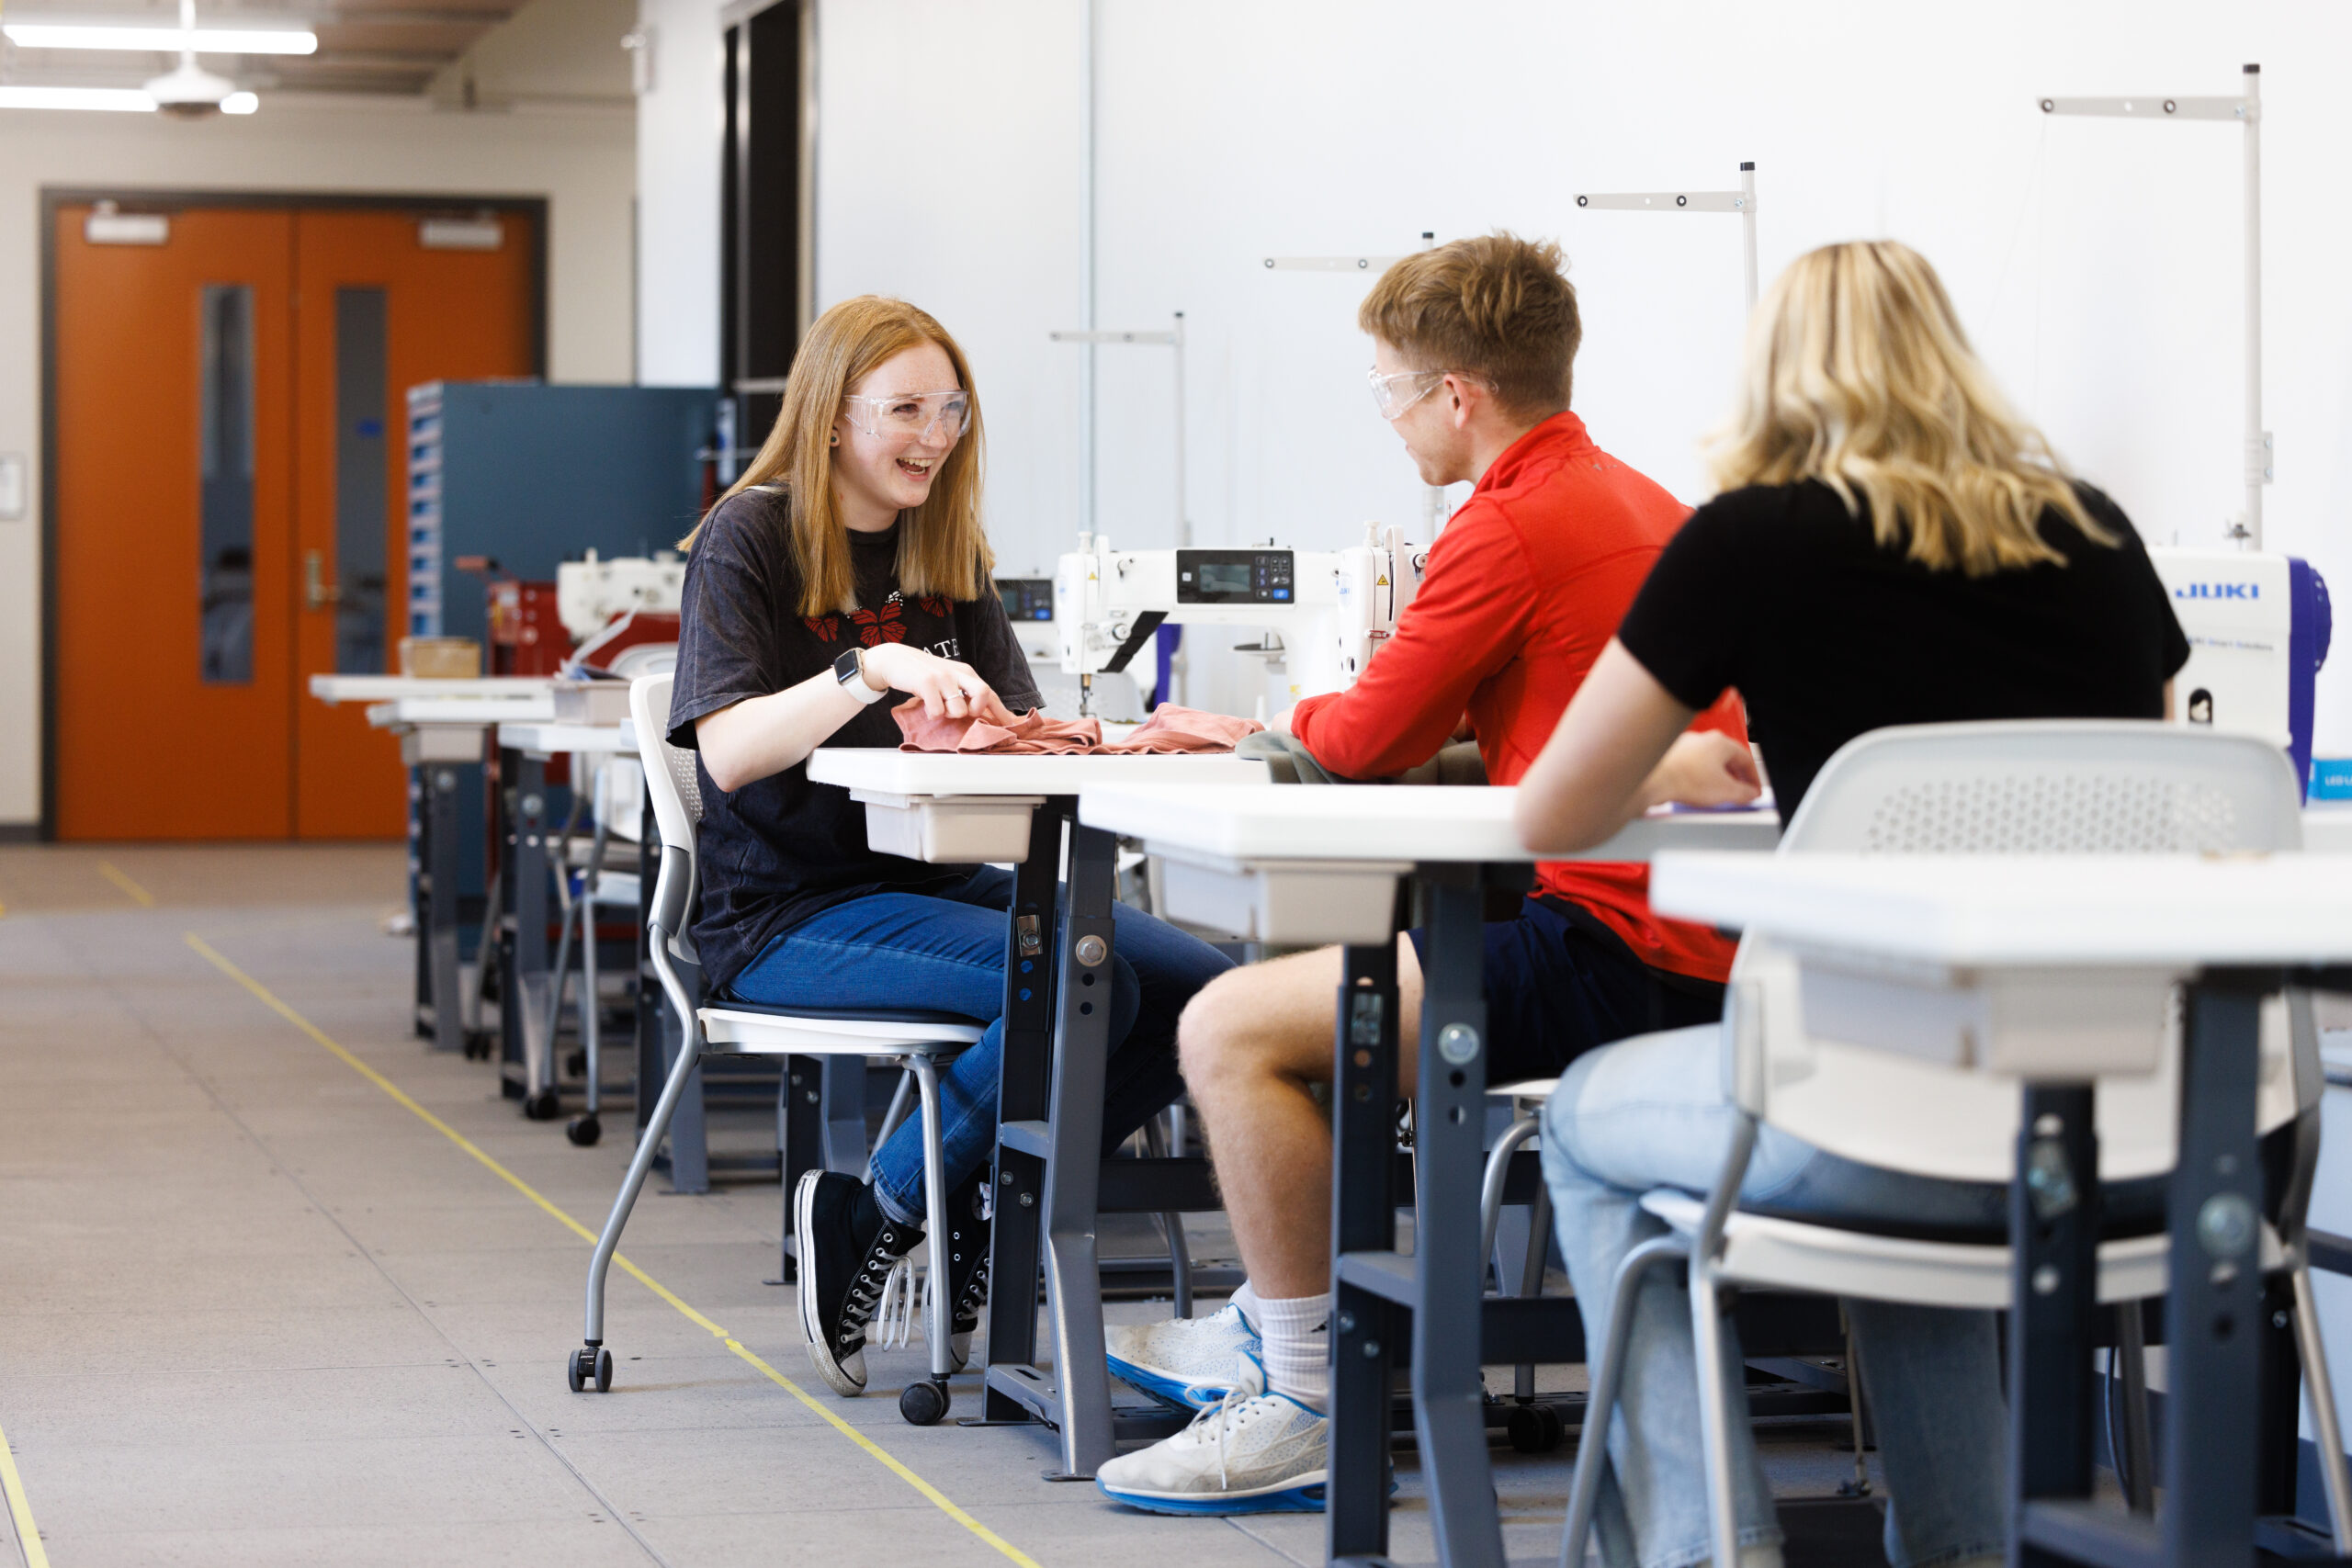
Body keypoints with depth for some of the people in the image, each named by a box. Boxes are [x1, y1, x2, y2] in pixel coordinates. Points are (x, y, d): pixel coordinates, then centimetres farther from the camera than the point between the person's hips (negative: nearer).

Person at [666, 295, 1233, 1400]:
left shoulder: (945, 548, 13)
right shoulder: (750, 538, -7)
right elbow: (728, 752, -19)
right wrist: (869, 670, -34)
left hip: (929, 881, 7)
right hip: (785, 913, -7)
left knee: (1195, 986, -13)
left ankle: (980, 1222, 3)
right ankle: (872, 1220, -9)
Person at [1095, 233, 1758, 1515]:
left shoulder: (1509, 525, -14)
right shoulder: (1647, 505, 17)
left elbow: (1372, 743, -7)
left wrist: (1297, 716, 16)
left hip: (1611, 957, -11)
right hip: (1698, 959, 11)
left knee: (1229, 1027, -11)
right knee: (1316, 978, 28)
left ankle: (1312, 1410, -5)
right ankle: (1267, 1329, 36)